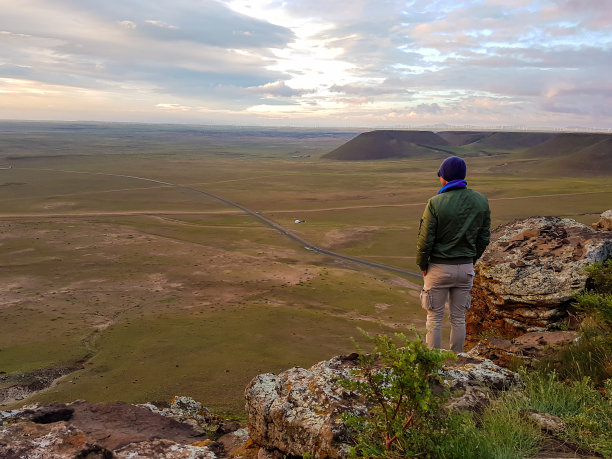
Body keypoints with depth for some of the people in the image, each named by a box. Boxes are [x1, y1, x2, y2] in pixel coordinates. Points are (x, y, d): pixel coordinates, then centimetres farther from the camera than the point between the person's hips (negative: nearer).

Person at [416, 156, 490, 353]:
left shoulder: (435, 203, -17)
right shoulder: (481, 201, -2)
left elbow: (425, 240, -15)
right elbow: (484, 237, 4)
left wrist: (422, 265, 0)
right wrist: (471, 260, 15)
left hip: (438, 268, -4)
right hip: (466, 268, 4)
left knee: (435, 317, 10)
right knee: (458, 318, 15)